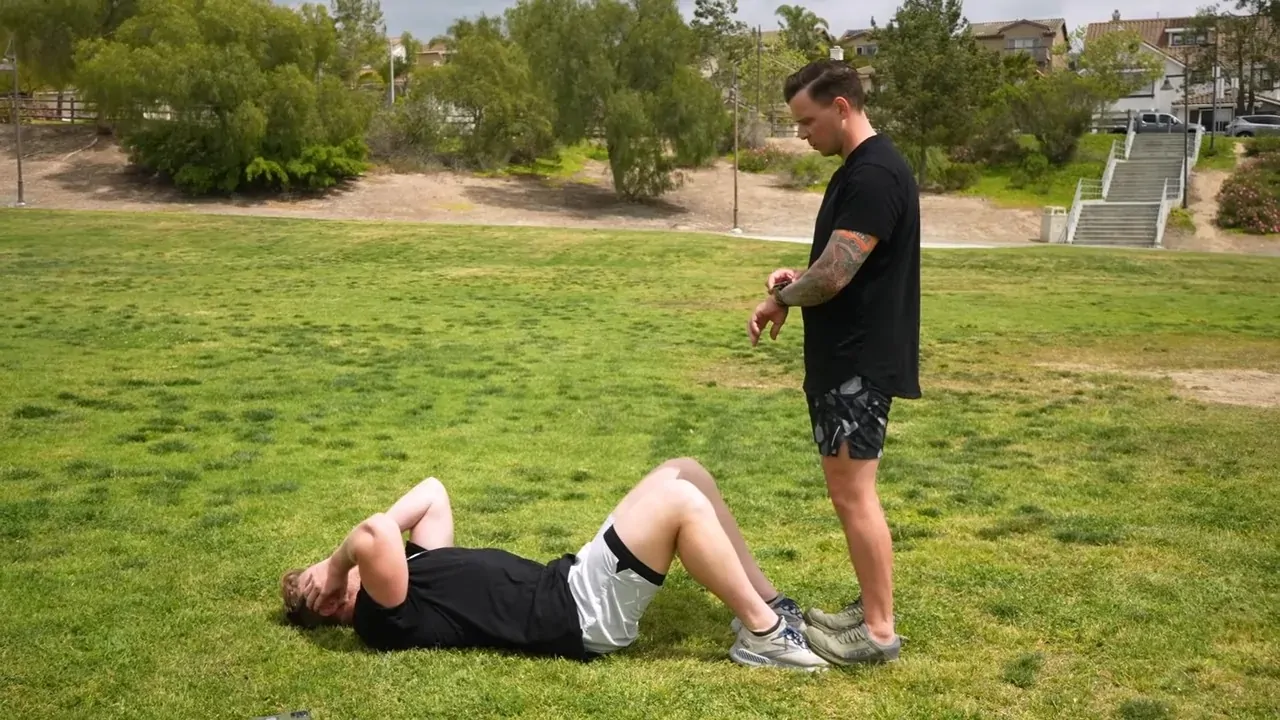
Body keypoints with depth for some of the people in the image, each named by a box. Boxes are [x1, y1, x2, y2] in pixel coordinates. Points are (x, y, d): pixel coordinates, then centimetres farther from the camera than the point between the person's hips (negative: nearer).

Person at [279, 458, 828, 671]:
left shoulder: (410, 564, 17)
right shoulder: (385, 618, -11)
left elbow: (433, 492, 23)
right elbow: (374, 535, -32)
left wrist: (375, 534, 11)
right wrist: (344, 559, -12)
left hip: (572, 583, 10)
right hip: (580, 616, -10)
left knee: (683, 473, 4)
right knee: (677, 500, -23)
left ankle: (766, 603, 10)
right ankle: (763, 635, -11)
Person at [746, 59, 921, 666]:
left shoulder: (874, 174, -19)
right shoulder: (860, 169, 14)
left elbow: (835, 275, -24)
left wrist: (778, 302, -7)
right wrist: (798, 280, 5)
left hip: (860, 363, -11)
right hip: (846, 358, 11)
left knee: (853, 493, -5)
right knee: (849, 490, 16)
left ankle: (879, 631, 4)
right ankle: (870, 606, 26)